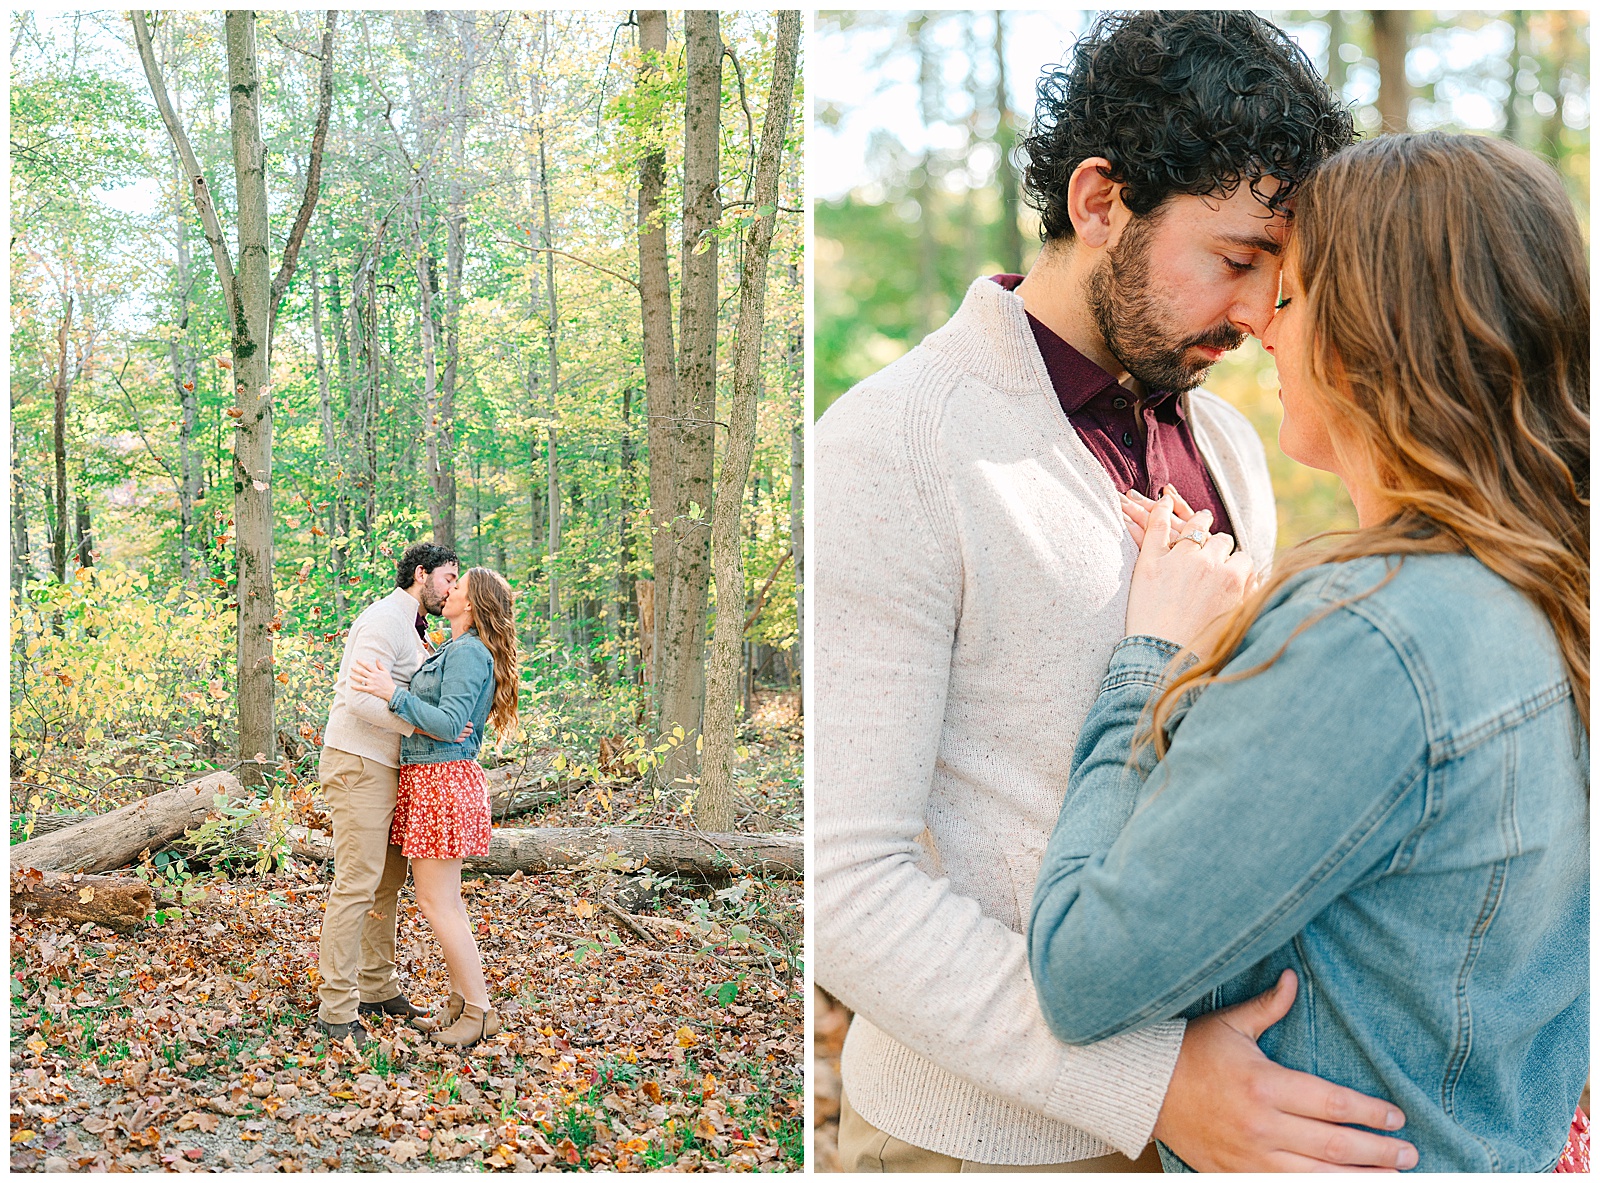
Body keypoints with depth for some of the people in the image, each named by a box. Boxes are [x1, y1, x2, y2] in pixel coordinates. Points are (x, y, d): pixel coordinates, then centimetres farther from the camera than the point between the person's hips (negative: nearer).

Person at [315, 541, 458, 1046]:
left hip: (382, 768, 10)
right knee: (357, 883, -11)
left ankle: (378, 988, 24)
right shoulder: (384, 619, -13)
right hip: (358, 764, -10)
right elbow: (360, 697, -23)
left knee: (388, 879, 14)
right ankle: (337, 1008, -7)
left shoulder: (406, 628, 21)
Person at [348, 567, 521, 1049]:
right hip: (426, 779, 10)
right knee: (444, 898, 14)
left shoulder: (468, 653, -15)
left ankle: (480, 1010, 0)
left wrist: (393, 694, -28)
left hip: (443, 780, -10)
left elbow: (449, 724, -22)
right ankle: (460, 998, 21)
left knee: (436, 901, -7)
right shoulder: (453, 651, 16)